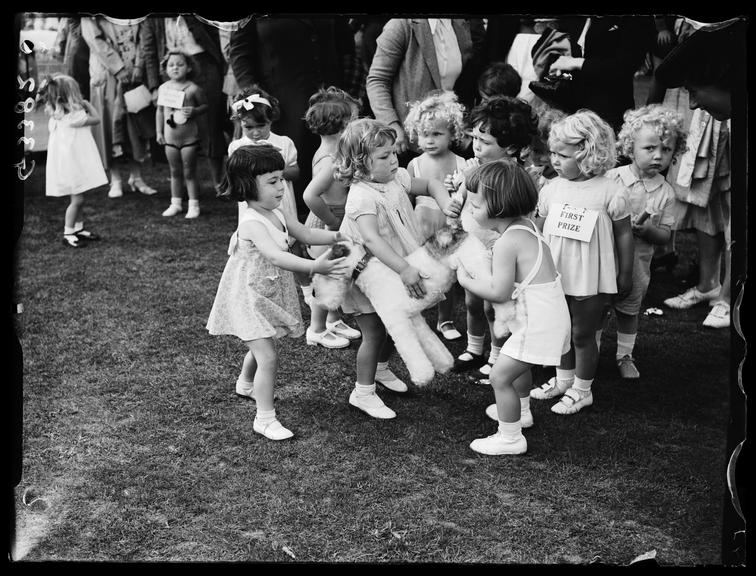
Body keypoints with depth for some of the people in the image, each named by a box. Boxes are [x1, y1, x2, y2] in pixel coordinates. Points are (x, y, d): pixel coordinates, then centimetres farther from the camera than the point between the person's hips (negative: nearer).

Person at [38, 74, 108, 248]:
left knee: (78, 199, 19)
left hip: (75, 163, 9)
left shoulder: (55, 117, 3)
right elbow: (96, 119, -11)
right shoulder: (74, 117, -22)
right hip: (72, 164, -9)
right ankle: (68, 234, 7)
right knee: (77, 199, -1)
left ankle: (78, 228, 30)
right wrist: (87, 105, 3)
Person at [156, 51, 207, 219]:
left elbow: (205, 105, -1)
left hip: (189, 137, -4)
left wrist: (194, 111, -21)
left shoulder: (193, 89, -10)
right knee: (175, 172, 13)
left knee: (189, 173, 2)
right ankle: (175, 203, 22)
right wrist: (159, 131, 11)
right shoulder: (163, 88, 3)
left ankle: (194, 205, 9)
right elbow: (160, 111, 12)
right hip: (170, 137, 4)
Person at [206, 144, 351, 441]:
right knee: (268, 357, -13)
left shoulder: (277, 214, -1)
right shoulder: (252, 223, -30)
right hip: (249, 299, -9)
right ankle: (265, 419, -3)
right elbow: (276, 256, -45)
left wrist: (338, 236, 2)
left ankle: (245, 385, 56)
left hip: (269, 295, 9)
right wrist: (314, 266, -56)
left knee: (261, 348, 29)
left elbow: (306, 234, 13)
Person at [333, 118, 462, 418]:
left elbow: (430, 185, 10)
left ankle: (380, 368, 45)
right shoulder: (362, 196, -29)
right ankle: (363, 392, 15)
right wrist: (404, 270, -48)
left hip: (394, 271, 8)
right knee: (374, 332, -2)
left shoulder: (397, 178, -4)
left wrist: (445, 203, -12)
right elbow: (371, 239, -41)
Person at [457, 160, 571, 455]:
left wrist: (465, 280, -9)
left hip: (537, 321, -10)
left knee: (500, 376, -2)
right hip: (549, 310, 10)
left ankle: (510, 438, 8)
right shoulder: (525, 224, 5)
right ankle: (520, 411, 53)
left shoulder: (508, 242, -24)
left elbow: (499, 292, -23)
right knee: (519, 365, 31)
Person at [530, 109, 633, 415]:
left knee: (582, 334, 8)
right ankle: (564, 379, 38)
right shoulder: (553, 187, -1)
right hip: (557, 275, 5)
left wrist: (625, 274, -1)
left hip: (591, 278, -5)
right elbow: (539, 226, 9)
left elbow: (623, 234, -5)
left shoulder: (611, 192, -14)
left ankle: (582, 390, 24)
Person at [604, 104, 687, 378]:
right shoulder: (612, 179, -12)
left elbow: (665, 235, -5)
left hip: (636, 262, 1)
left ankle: (625, 356, 37)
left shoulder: (665, 193, -6)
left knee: (629, 311, 17)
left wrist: (645, 229, -24)